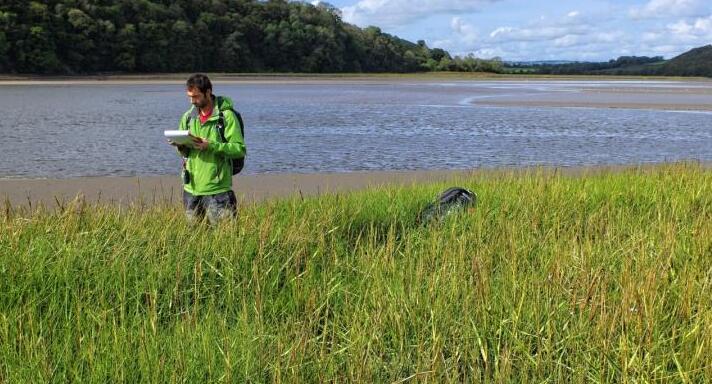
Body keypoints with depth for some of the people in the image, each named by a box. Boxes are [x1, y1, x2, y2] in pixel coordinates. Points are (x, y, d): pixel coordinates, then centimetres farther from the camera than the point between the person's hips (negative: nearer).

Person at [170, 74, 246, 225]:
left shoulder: (226, 115, -8)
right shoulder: (188, 117, 9)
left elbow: (240, 149, -13)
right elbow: (185, 152, 16)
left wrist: (210, 145, -22)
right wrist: (180, 145, -7)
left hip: (217, 189, -5)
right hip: (191, 189, 5)